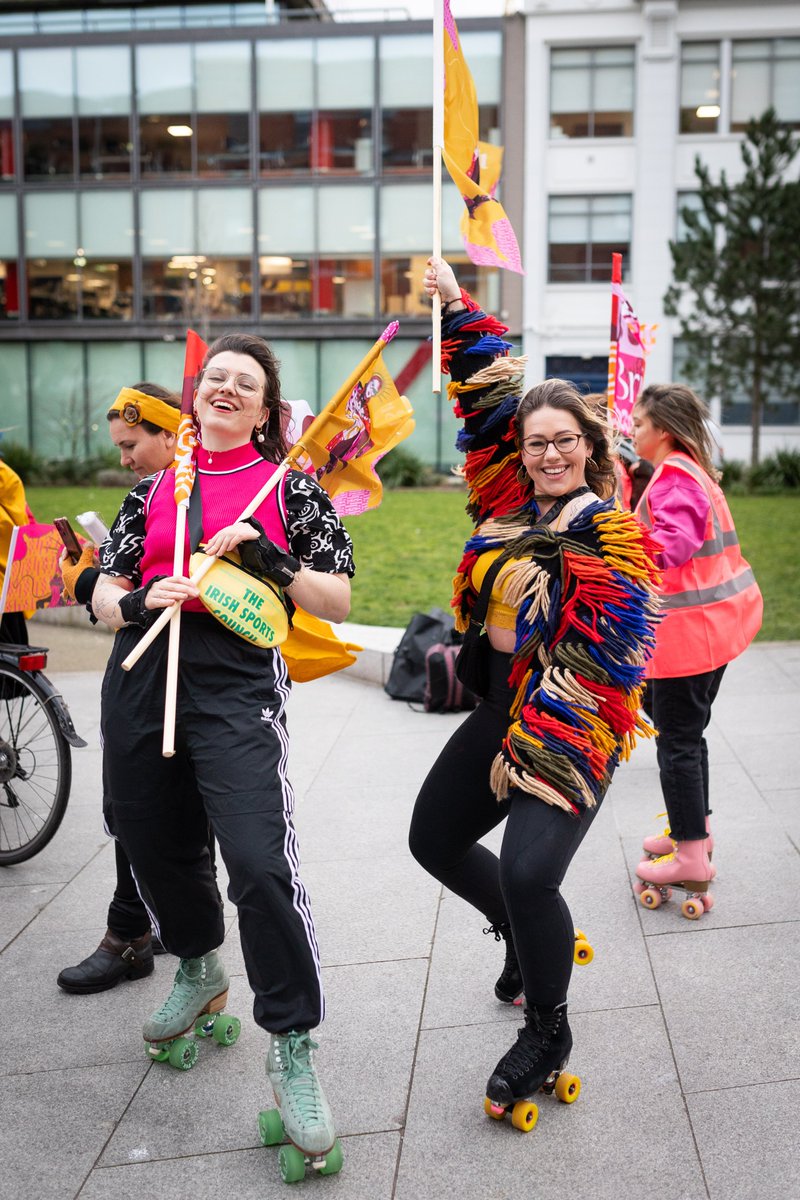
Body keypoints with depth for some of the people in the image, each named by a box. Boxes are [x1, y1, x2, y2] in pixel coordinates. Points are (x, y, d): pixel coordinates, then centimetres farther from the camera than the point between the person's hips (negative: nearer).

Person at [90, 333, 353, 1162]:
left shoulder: (290, 488, 7)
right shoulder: (155, 488, 16)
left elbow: (337, 603, 2)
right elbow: (104, 594, 13)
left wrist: (268, 558, -13)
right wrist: (140, 601, -9)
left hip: (239, 682, -4)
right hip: (141, 680, 5)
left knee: (258, 861, -17)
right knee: (156, 846, 15)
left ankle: (292, 1049, -1)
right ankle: (199, 971, 45)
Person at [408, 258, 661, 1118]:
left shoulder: (611, 537, -13)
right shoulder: (511, 500, 5)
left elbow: (604, 660, -19)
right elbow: (488, 395, 13)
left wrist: (530, 744, -21)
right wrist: (455, 308, 9)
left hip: (568, 725, -7)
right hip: (501, 705, 8)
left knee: (528, 871, -21)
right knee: (435, 838, 15)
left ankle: (548, 1035, 6)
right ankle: (528, 938, 41)